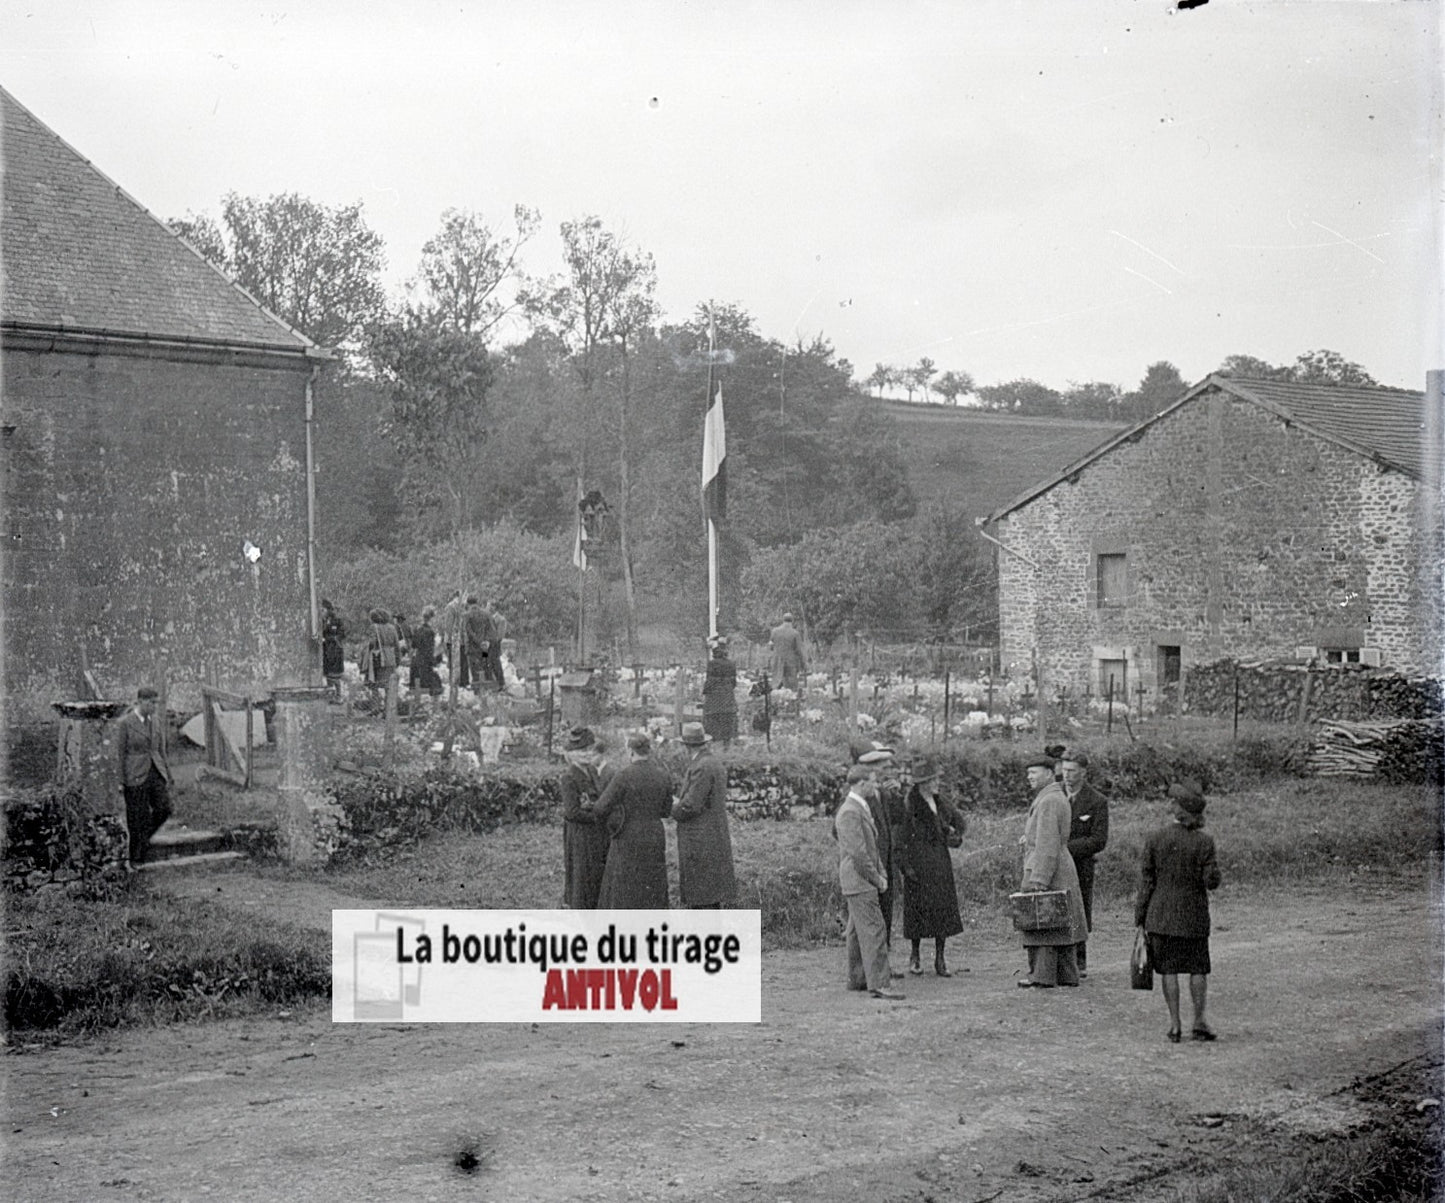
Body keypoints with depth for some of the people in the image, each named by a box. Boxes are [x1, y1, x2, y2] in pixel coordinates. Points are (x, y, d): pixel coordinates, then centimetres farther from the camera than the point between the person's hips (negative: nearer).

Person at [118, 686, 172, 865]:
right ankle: (136, 858, 12)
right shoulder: (125, 722, -8)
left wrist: (167, 774, 14)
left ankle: (144, 837, 21)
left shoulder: (152, 720, 9)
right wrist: (121, 781, -7)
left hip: (155, 772, 5)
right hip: (135, 776, -5)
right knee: (138, 817, 0)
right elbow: (121, 752, -6)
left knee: (163, 809, -6)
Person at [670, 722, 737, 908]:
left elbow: (690, 806, -21)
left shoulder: (701, 768, -18)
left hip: (699, 842, -10)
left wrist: (674, 809, -1)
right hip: (717, 837, 10)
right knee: (712, 895, 12)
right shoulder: (717, 764, 13)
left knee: (701, 901, -6)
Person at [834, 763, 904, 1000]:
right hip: (859, 882, -10)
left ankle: (856, 979, 25)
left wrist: (881, 873, 11)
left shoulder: (861, 809, 15)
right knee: (873, 932, -13)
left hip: (864, 881, 10)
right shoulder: (850, 813, -18)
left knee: (857, 932, 16)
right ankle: (878, 984, -16)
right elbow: (857, 852, -22)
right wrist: (876, 878, -13)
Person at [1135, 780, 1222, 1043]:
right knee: (1198, 968, 12)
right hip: (1193, 915, -1)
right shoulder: (1204, 842, -11)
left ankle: (1175, 1024, 7)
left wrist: (1140, 919, 3)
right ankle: (1199, 1021, 10)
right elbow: (1212, 881, -10)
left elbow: (1146, 881, -3)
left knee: (1168, 969, 7)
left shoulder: (1155, 839, -7)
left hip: (1161, 915, 1)